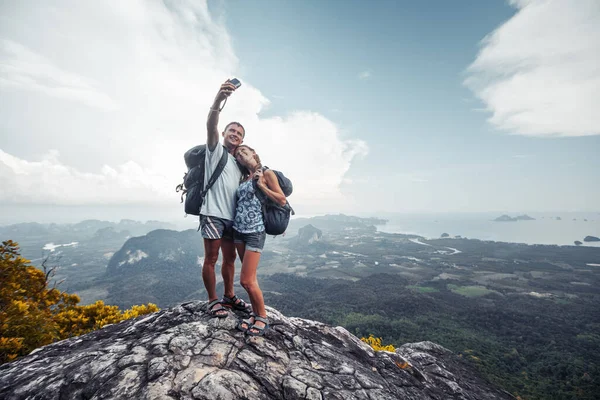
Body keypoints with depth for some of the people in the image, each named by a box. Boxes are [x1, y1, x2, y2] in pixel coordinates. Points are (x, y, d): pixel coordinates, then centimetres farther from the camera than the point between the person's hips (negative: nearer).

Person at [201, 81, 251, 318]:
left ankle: (229, 296, 28)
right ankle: (213, 301, 15)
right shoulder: (215, 150, 4)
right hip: (213, 213, -6)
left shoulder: (239, 162, 21)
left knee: (230, 258, 13)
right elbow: (210, 125, -16)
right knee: (211, 258, 1)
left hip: (232, 217, 7)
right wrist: (218, 99, -32)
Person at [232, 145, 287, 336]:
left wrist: (261, 185, -11)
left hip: (255, 232, -6)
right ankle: (255, 314, 27)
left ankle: (262, 317, 15)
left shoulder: (267, 173, -3)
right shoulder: (243, 178, 15)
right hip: (238, 230, 6)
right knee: (249, 278, 11)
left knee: (247, 280, -6)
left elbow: (282, 200, -9)